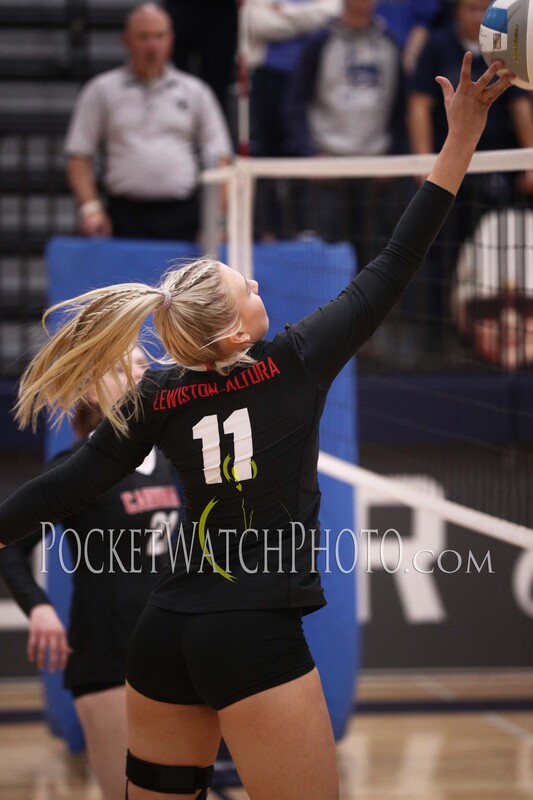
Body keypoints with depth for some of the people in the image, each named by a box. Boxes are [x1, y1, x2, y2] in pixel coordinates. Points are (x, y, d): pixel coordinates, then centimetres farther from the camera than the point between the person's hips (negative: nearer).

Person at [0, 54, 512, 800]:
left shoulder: (158, 399, 3)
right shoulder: (296, 365, -8)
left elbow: (66, 485, 6)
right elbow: (386, 277, -5)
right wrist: (461, 141, -1)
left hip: (163, 636, 6)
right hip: (255, 641, -6)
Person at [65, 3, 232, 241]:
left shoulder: (195, 91, 13)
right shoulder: (101, 91, 10)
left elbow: (218, 156, 11)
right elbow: (79, 156, 8)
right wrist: (90, 208, -6)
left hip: (181, 215, 1)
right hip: (126, 216, -1)